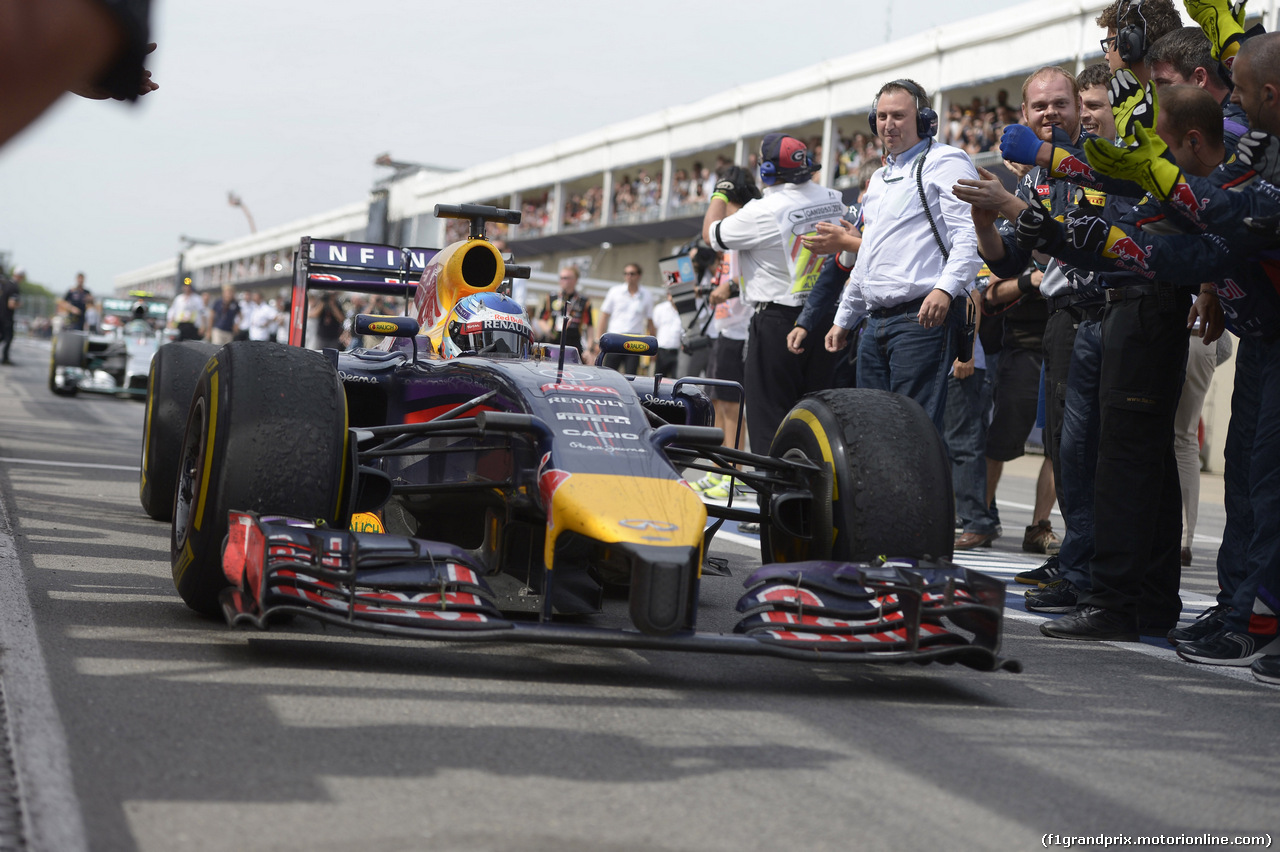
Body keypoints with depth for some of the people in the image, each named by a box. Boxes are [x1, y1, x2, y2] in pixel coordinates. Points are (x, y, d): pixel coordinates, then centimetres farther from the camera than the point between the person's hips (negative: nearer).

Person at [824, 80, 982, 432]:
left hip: (923, 316, -9)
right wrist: (844, 318, 32)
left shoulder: (944, 162, -1)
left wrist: (946, 288, -28)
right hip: (877, 323, 9)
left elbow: (969, 235, -13)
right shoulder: (879, 178, 26)